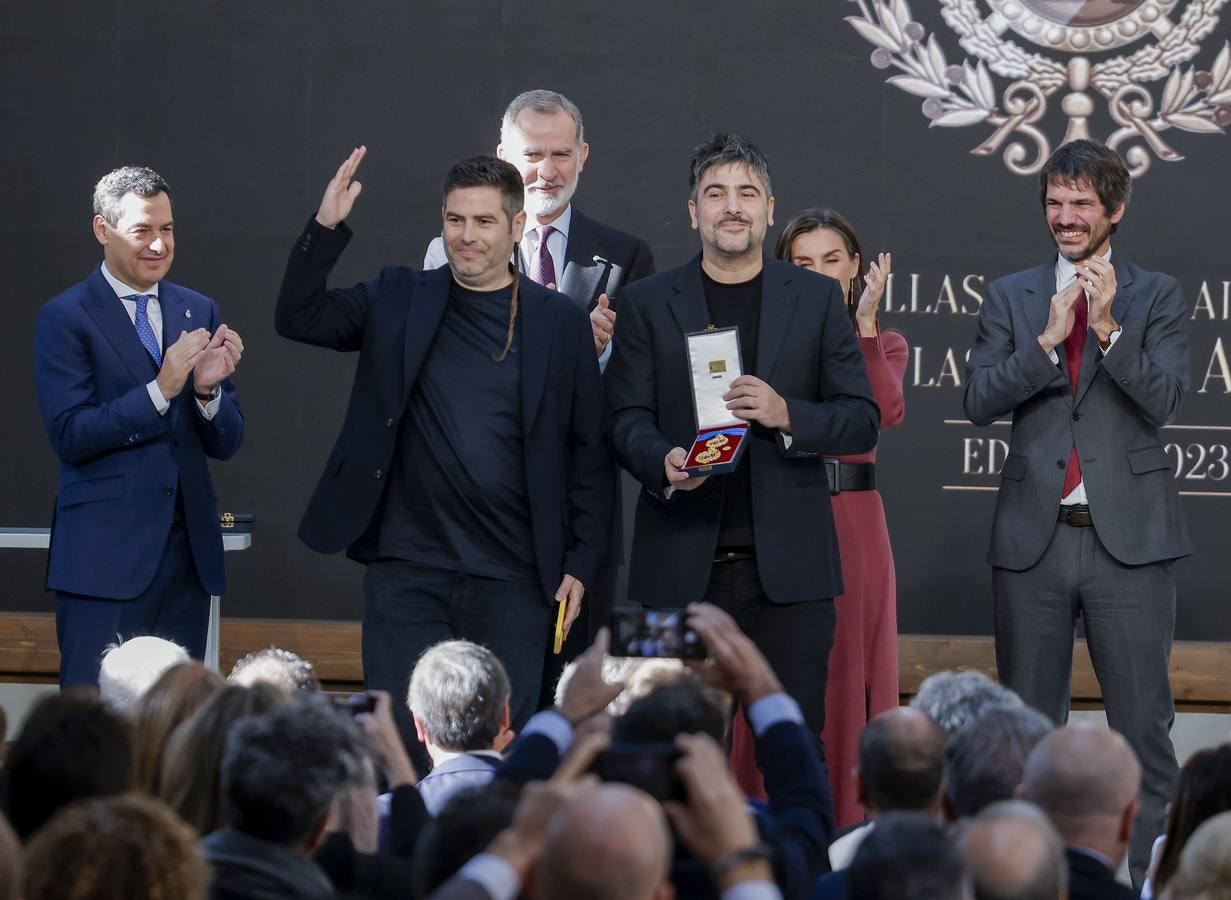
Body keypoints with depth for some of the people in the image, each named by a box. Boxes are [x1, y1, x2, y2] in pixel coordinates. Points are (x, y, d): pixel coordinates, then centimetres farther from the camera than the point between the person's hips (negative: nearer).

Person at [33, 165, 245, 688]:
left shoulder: (199, 313, 13)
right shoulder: (65, 318, -2)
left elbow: (226, 444, 11)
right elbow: (69, 435, -12)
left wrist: (208, 389, -10)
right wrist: (161, 390, -20)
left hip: (188, 553, 5)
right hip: (106, 556, -5)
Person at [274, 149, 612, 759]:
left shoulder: (560, 322, 3)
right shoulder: (399, 301, 7)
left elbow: (588, 452, 5)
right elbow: (297, 317, -2)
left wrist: (580, 565, 0)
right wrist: (326, 228, -15)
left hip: (513, 578, -1)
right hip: (407, 571, 1)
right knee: (400, 744, 2)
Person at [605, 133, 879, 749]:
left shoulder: (816, 298, 9)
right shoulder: (647, 303, 9)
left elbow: (862, 420, 6)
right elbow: (627, 418, 4)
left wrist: (787, 415, -13)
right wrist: (663, 463, -18)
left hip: (787, 563, 0)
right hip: (681, 569, 0)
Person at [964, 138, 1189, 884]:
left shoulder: (1157, 297, 4)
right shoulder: (1011, 298, 9)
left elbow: (1166, 401, -8)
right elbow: (979, 401, -1)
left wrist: (1108, 328, -19)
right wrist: (1049, 340, -12)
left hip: (1129, 535, -2)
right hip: (1034, 535, 3)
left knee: (1143, 718, -2)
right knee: (1028, 719, 9)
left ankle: (1151, 870, 2)